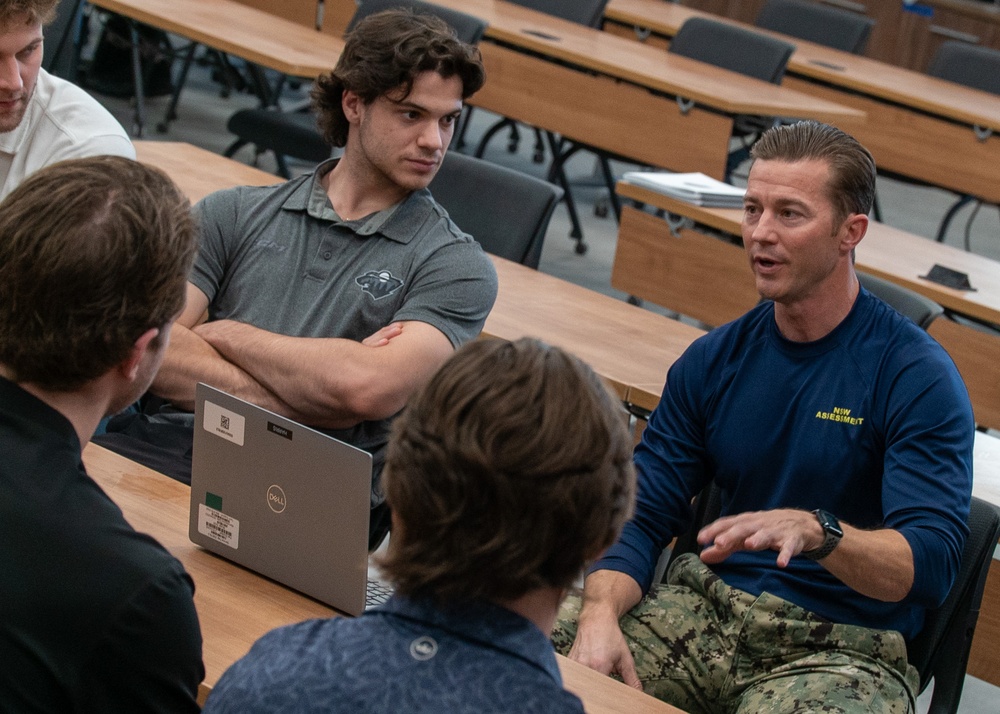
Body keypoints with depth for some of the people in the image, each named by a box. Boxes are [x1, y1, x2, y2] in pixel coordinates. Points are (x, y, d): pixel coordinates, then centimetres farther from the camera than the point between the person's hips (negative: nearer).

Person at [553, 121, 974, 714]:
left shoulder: (918, 376, -10)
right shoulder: (715, 359, 7)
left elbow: (930, 565, -18)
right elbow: (641, 517, 5)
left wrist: (816, 531, -37)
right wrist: (600, 613, -15)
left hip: (843, 649, -4)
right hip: (706, 606, 4)